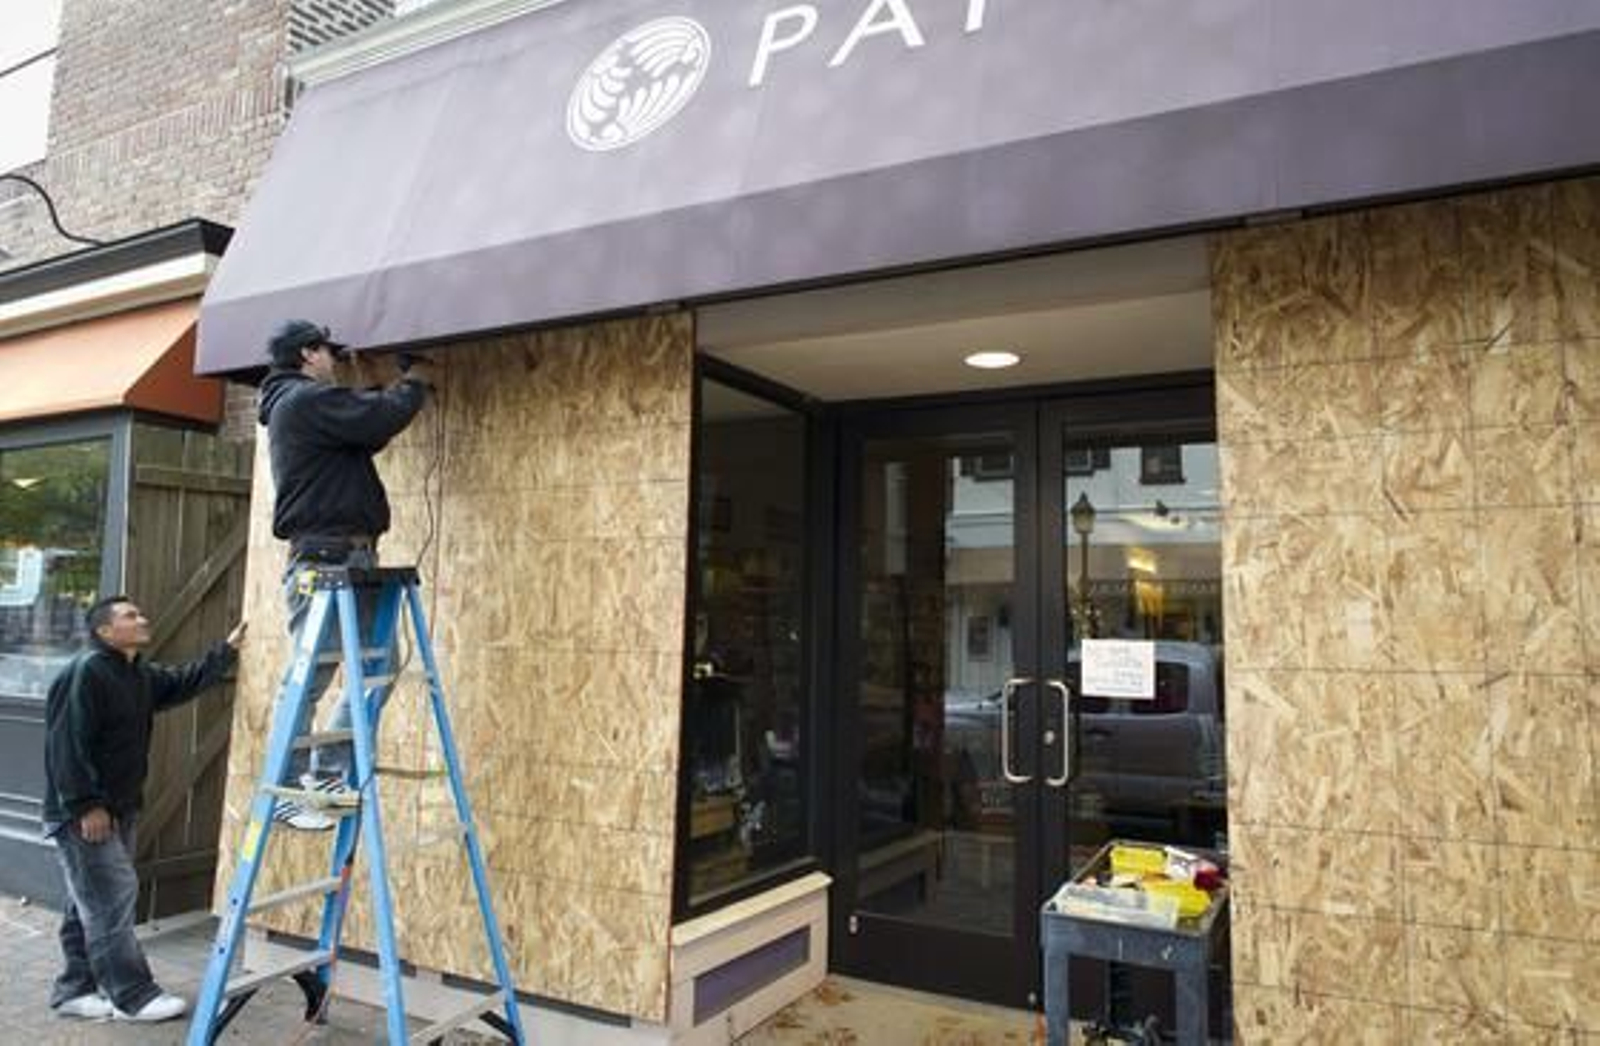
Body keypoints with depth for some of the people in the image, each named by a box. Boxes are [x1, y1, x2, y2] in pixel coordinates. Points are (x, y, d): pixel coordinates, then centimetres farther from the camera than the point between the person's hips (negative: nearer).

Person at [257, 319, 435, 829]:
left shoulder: (306, 404, 26)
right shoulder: (305, 399, -8)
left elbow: (367, 431, 27)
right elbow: (380, 417, -15)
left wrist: (402, 386, 23)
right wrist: (414, 385, 4)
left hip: (352, 558, 11)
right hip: (323, 557, -11)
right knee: (310, 679, -6)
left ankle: (327, 772, 17)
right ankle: (286, 794, 3)